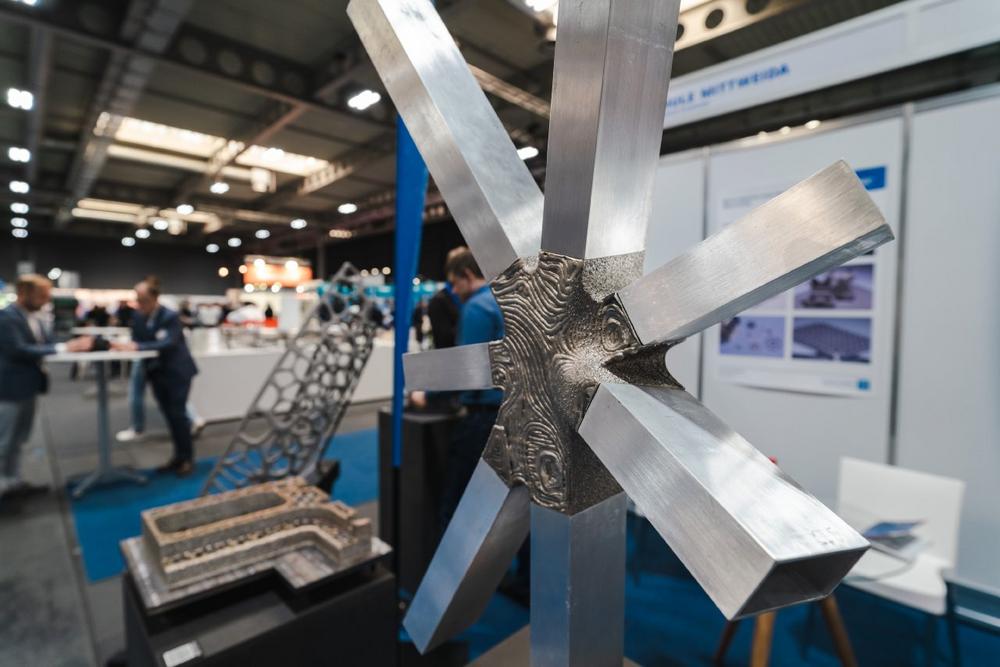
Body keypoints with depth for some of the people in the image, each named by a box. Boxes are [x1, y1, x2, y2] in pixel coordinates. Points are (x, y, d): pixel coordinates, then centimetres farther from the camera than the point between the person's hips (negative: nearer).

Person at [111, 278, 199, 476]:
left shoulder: (171, 317, -18)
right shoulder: (138, 316, 2)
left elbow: (167, 344, -30)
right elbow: (136, 341, 3)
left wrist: (137, 347, -37)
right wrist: (125, 345, -17)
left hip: (177, 372, -6)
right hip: (156, 372, 6)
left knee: (177, 414, -5)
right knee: (169, 416, 11)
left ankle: (188, 458, 7)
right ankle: (178, 455, 21)